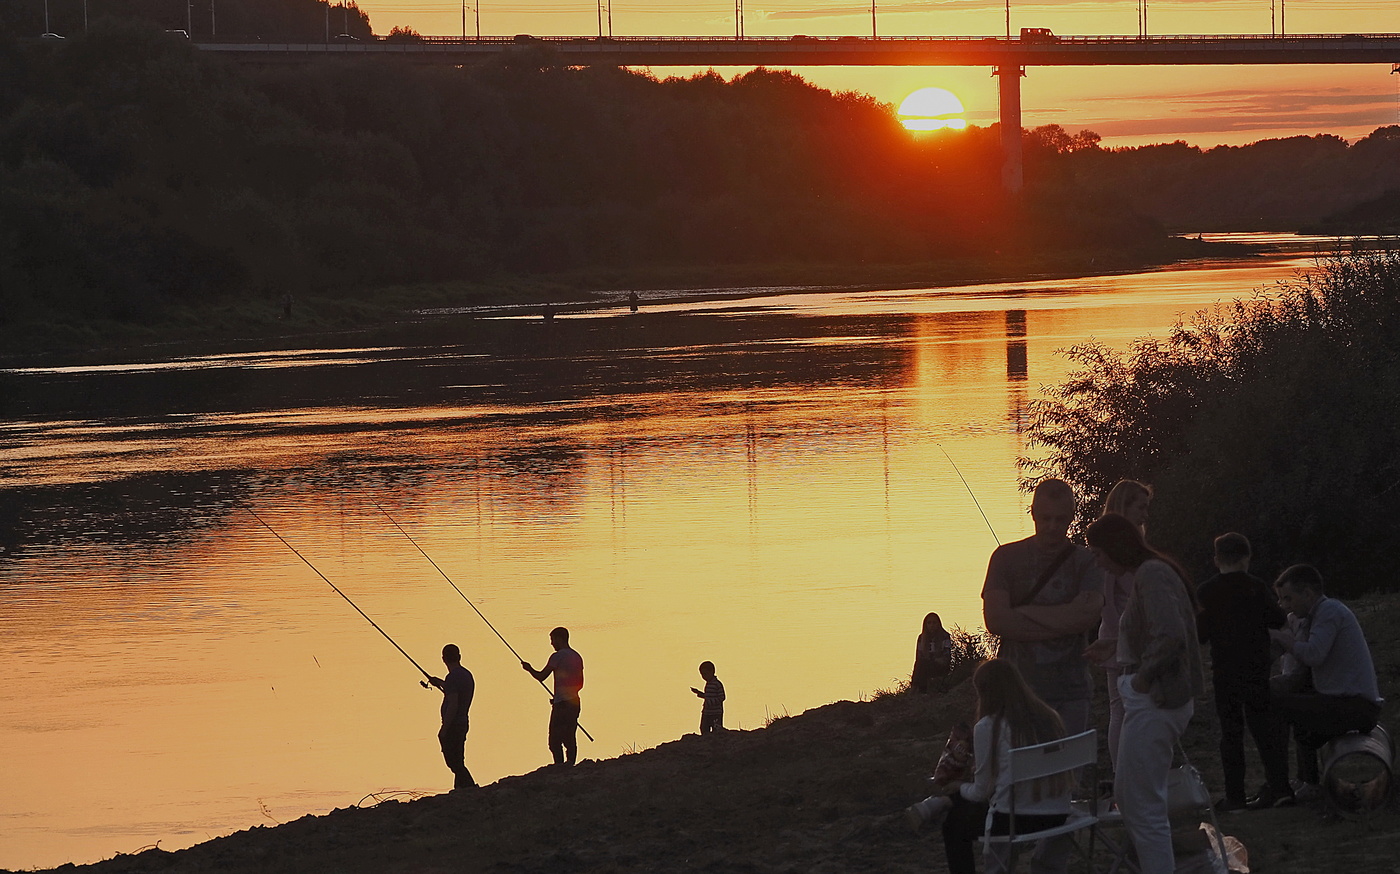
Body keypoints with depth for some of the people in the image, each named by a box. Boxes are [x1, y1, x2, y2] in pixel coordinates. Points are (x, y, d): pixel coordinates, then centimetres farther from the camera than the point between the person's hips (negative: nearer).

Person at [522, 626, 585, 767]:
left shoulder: (558, 656, -9)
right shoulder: (577, 657, 14)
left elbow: (541, 677, -7)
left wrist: (529, 668, 11)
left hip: (561, 704, -8)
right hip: (574, 703, 8)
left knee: (555, 740, -8)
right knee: (570, 739, 8)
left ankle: (559, 766, -17)